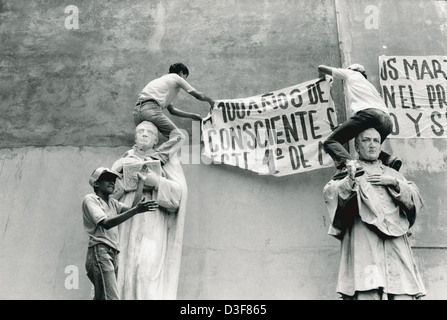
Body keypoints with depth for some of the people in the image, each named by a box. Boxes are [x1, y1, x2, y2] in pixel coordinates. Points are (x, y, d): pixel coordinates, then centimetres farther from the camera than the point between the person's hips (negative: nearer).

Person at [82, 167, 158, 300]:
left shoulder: (112, 202, 24)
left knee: (101, 297, 10)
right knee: (111, 298, -20)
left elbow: (132, 207, 9)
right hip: (99, 252, -8)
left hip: (113, 254, 9)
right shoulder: (90, 199, 0)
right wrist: (136, 210, -24)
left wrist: (141, 181, 15)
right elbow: (106, 223, -15)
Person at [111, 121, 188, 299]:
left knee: (148, 268, -19)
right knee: (122, 269, -10)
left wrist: (156, 181, -13)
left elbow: (179, 192, 2)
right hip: (125, 223, 3)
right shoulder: (122, 163, 23)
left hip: (152, 223, -3)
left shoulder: (167, 161, 15)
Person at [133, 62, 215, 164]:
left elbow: (172, 110, 37)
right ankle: (159, 158, -32)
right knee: (179, 137, -10)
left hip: (137, 111, 9)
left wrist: (192, 115, 41)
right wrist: (211, 101, 38)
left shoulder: (163, 79, 38)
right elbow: (199, 95, 18)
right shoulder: (176, 77, 16)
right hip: (151, 109, -9)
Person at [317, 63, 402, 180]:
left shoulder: (350, 74, 26)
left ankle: (347, 163, -38)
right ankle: (389, 159, -2)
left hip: (368, 113, -7)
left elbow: (321, 67, 31)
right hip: (387, 121, 7)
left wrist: (322, 74, 55)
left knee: (330, 142, -8)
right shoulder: (368, 84, 42)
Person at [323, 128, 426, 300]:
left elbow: (416, 200, 16)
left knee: (403, 293, -12)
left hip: (395, 241, 3)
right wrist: (350, 180, -22)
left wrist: (394, 183, 1)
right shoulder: (349, 172, 15)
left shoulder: (393, 174, 26)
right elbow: (329, 194, -4)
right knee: (367, 292, -18)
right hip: (363, 241, -3)